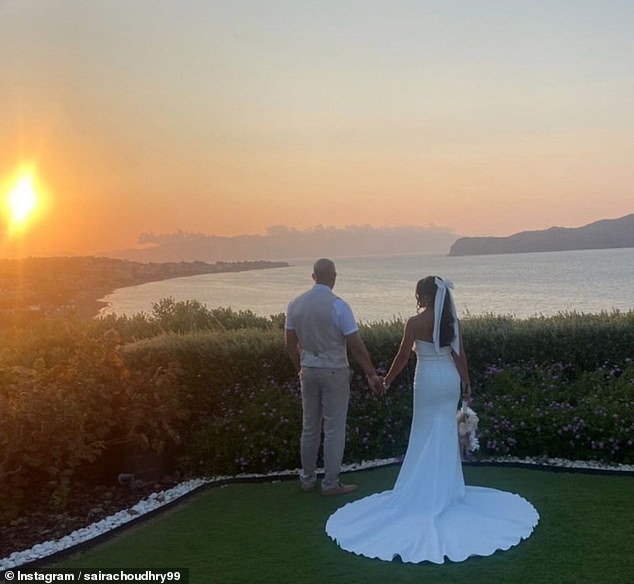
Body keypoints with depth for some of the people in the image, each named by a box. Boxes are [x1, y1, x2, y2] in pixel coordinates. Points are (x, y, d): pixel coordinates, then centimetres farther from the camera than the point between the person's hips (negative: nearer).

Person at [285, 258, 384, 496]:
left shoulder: (295, 304, -1)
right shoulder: (339, 306, -16)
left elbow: (290, 344, 5)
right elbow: (356, 345, -14)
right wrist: (372, 374, -5)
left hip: (308, 371, 5)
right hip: (334, 372, -5)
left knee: (309, 428, 16)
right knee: (334, 429, 5)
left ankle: (307, 478, 27)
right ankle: (331, 483, 13)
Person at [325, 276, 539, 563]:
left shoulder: (415, 322, -13)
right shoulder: (453, 320, 1)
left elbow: (402, 357, -9)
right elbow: (460, 355, 4)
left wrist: (386, 381, 3)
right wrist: (466, 382, 14)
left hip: (428, 380, -5)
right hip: (450, 378, 5)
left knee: (426, 435, 7)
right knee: (447, 433, 14)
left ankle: (428, 489, 15)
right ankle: (448, 487, 24)